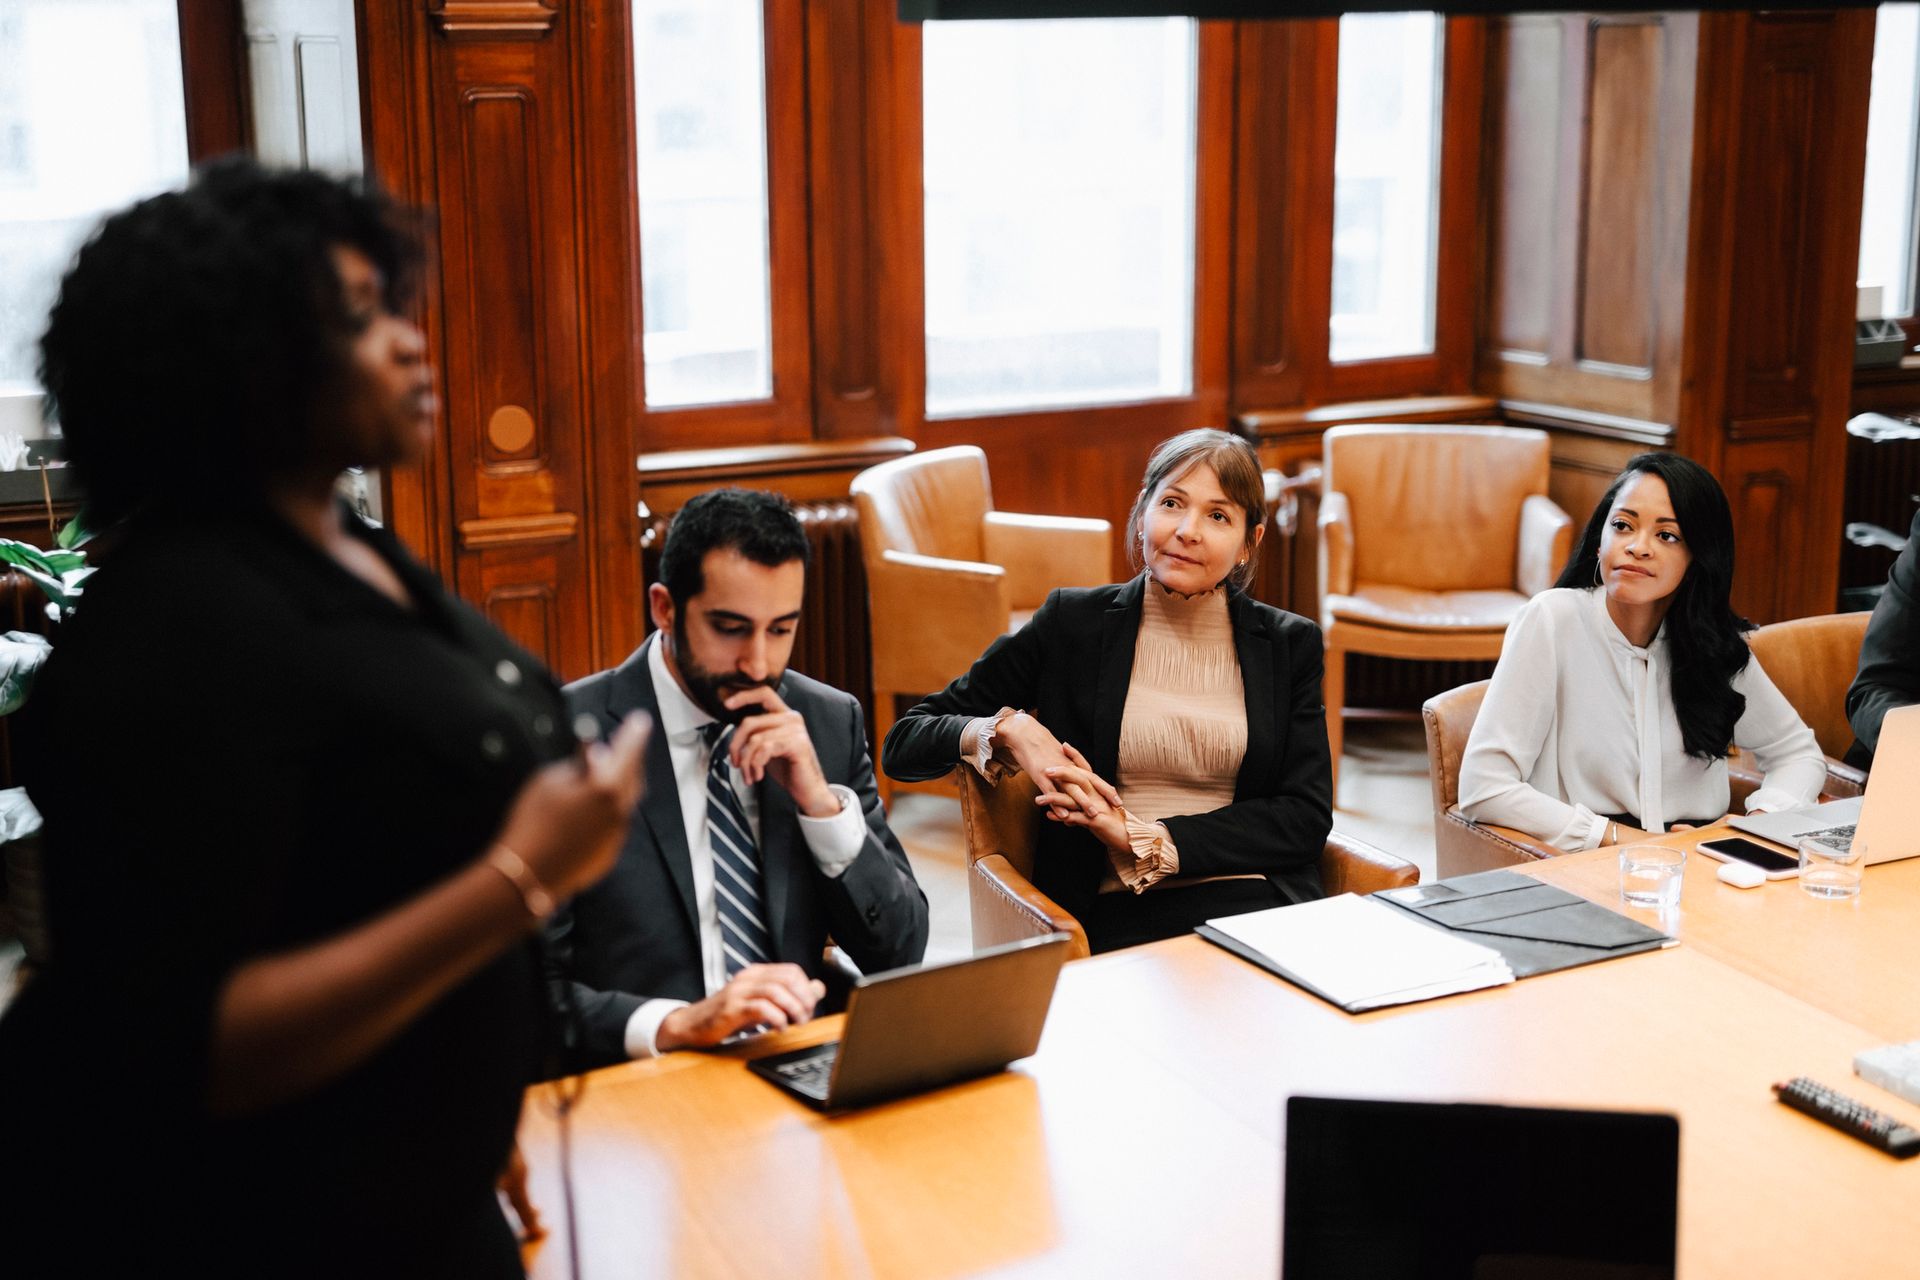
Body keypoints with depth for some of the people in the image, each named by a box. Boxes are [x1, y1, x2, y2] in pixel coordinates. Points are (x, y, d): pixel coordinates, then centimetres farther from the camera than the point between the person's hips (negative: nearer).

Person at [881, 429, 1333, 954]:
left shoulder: (1290, 644, 14)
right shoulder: (1072, 625, 9)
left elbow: (1307, 816, 3)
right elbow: (903, 744, 11)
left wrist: (1145, 839, -8)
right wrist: (1009, 729, -11)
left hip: (1260, 906, 3)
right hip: (1119, 913, -2)